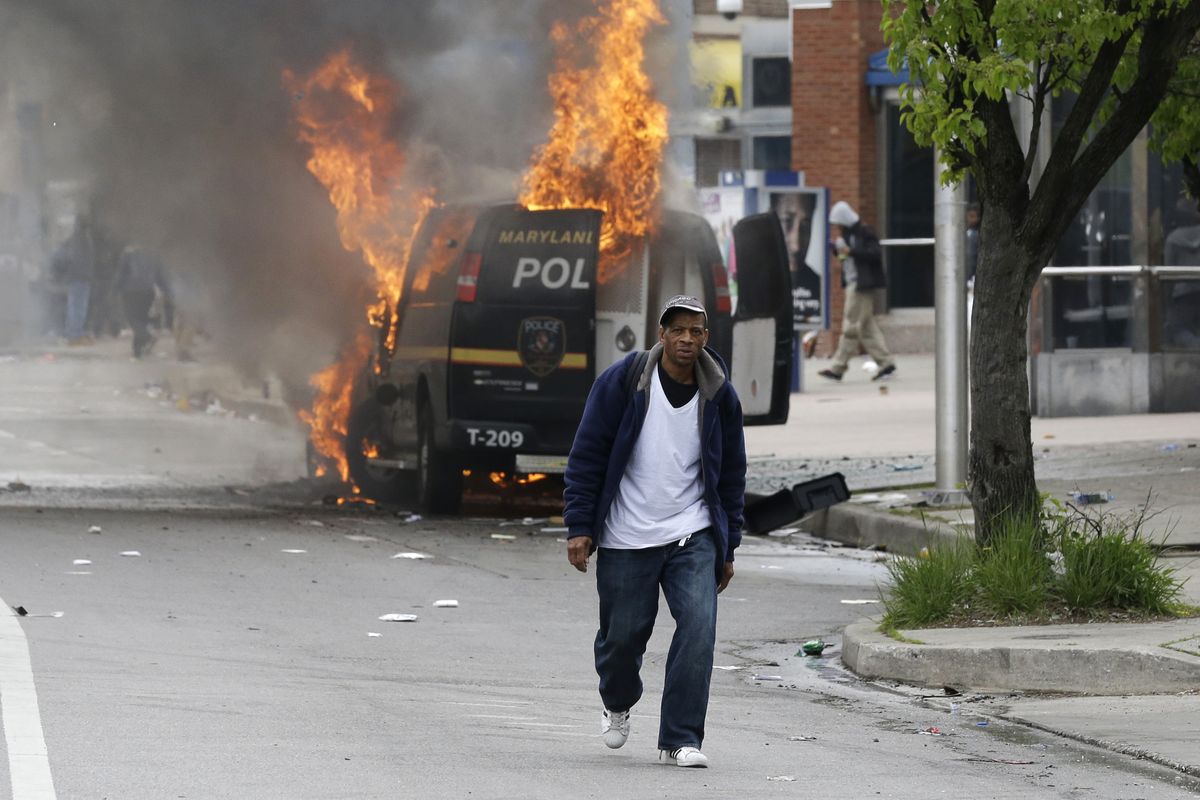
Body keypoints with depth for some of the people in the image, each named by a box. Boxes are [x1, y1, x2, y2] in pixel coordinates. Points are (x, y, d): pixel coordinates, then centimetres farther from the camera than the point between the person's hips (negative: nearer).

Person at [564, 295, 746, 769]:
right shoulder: (622, 382, -6)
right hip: (625, 541, -1)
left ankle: (680, 739, -10)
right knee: (622, 635, 6)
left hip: (693, 538, 1)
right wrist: (579, 528, -7)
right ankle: (617, 704, 40)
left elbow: (731, 475, 12)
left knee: (698, 625, -16)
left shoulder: (719, 396, 3)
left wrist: (727, 549, 12)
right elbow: (587, 455, -2)